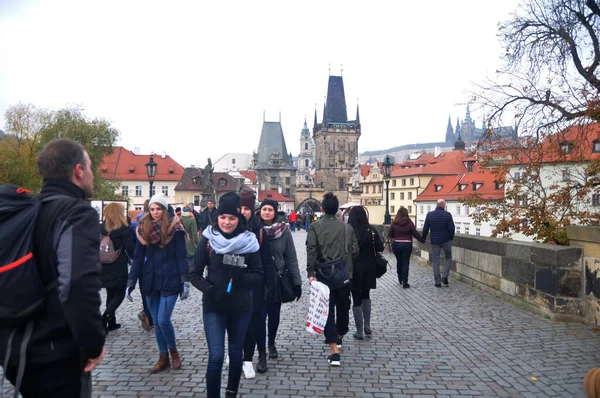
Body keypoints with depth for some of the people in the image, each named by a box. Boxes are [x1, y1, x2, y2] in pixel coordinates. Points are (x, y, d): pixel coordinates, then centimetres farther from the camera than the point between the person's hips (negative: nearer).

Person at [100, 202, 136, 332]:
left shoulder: (101, 228, 5)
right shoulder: (123, 229, -11)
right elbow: (130, 248, -11)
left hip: (104, 267, 6)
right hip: (118, 267, -6)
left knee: (110, 294, 16)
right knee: (119, 295, 3)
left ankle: (111, 322, 19)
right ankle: (104, 320, -13)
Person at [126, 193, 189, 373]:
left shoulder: (174, 228, -7)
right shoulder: (143, 228, 4)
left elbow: (181, 256, -8)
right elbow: (138, 257, 6)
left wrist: (185, 282, -14)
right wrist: (131, 282, 2)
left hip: (170, 281, -4)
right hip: (150, 281, 5)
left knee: (163, 320, -8)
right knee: (156, 322, 11)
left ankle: (174, 352, 18)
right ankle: (163, 358, 25)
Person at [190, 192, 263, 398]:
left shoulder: (249, 241, -7)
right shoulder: (208, 240, -8)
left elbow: (258, 276, -3)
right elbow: (194, 274, -4)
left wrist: (241, 277, -23)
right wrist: (211, 291, -20)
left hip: (241, 307, 2)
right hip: (213, 307, -1)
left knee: (235, 353, 17)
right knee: (216, 356, -8)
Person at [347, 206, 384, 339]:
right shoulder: (372, 230, -6)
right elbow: (380, 248, -6)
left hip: (354, 268, -3)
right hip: (369, 268, 3)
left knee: (357, 299, 7)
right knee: (366, 296, 24)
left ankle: (359, 332, 11)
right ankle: (367, 326, 22)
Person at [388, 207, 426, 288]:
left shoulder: (394, 223, -4)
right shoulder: (409, 222, -7)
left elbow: (389, 234, 1)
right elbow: (415, 233, -3)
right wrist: (422, 240, 11)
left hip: (396, 244, 2)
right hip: (407, 244, -2)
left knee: (399, 261, 18)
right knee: (405, 263, 3)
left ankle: (400, 279, 30)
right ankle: (405, 282, -1)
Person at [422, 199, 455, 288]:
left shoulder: (429, 214, -3)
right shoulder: (447, 215, -9)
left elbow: (425, 228, 1)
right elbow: (451, 229, -8)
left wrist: (424, 238, 16)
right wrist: (451, 238, 10)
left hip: (434, 241, 2)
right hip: (446, 240, -1)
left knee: (435, 261, 8)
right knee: (448, 258, 18)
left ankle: (437, 282, 9)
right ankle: (445, 276, 2)